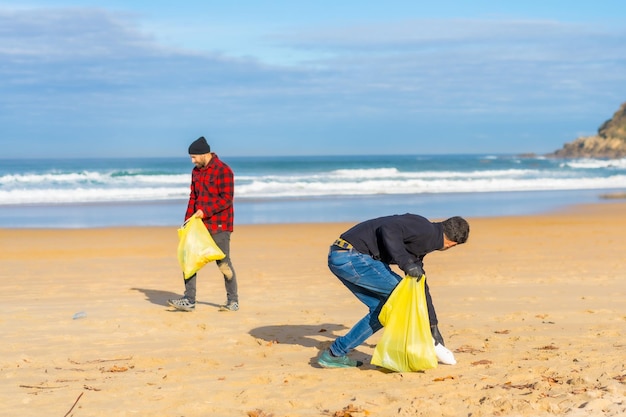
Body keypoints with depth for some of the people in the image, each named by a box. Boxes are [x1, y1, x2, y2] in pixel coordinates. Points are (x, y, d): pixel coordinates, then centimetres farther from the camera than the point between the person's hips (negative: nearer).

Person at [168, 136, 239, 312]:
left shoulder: (223, 170, -11)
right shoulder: (196, 172, 13)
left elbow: (227, 199, -16)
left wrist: (205, 211, -22)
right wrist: (187, 221, 9)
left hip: (219, 225, -7)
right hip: (200, 224, 7)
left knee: (223, 263, -1)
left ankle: (233, 301, 14)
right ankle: (189, 300, -1)